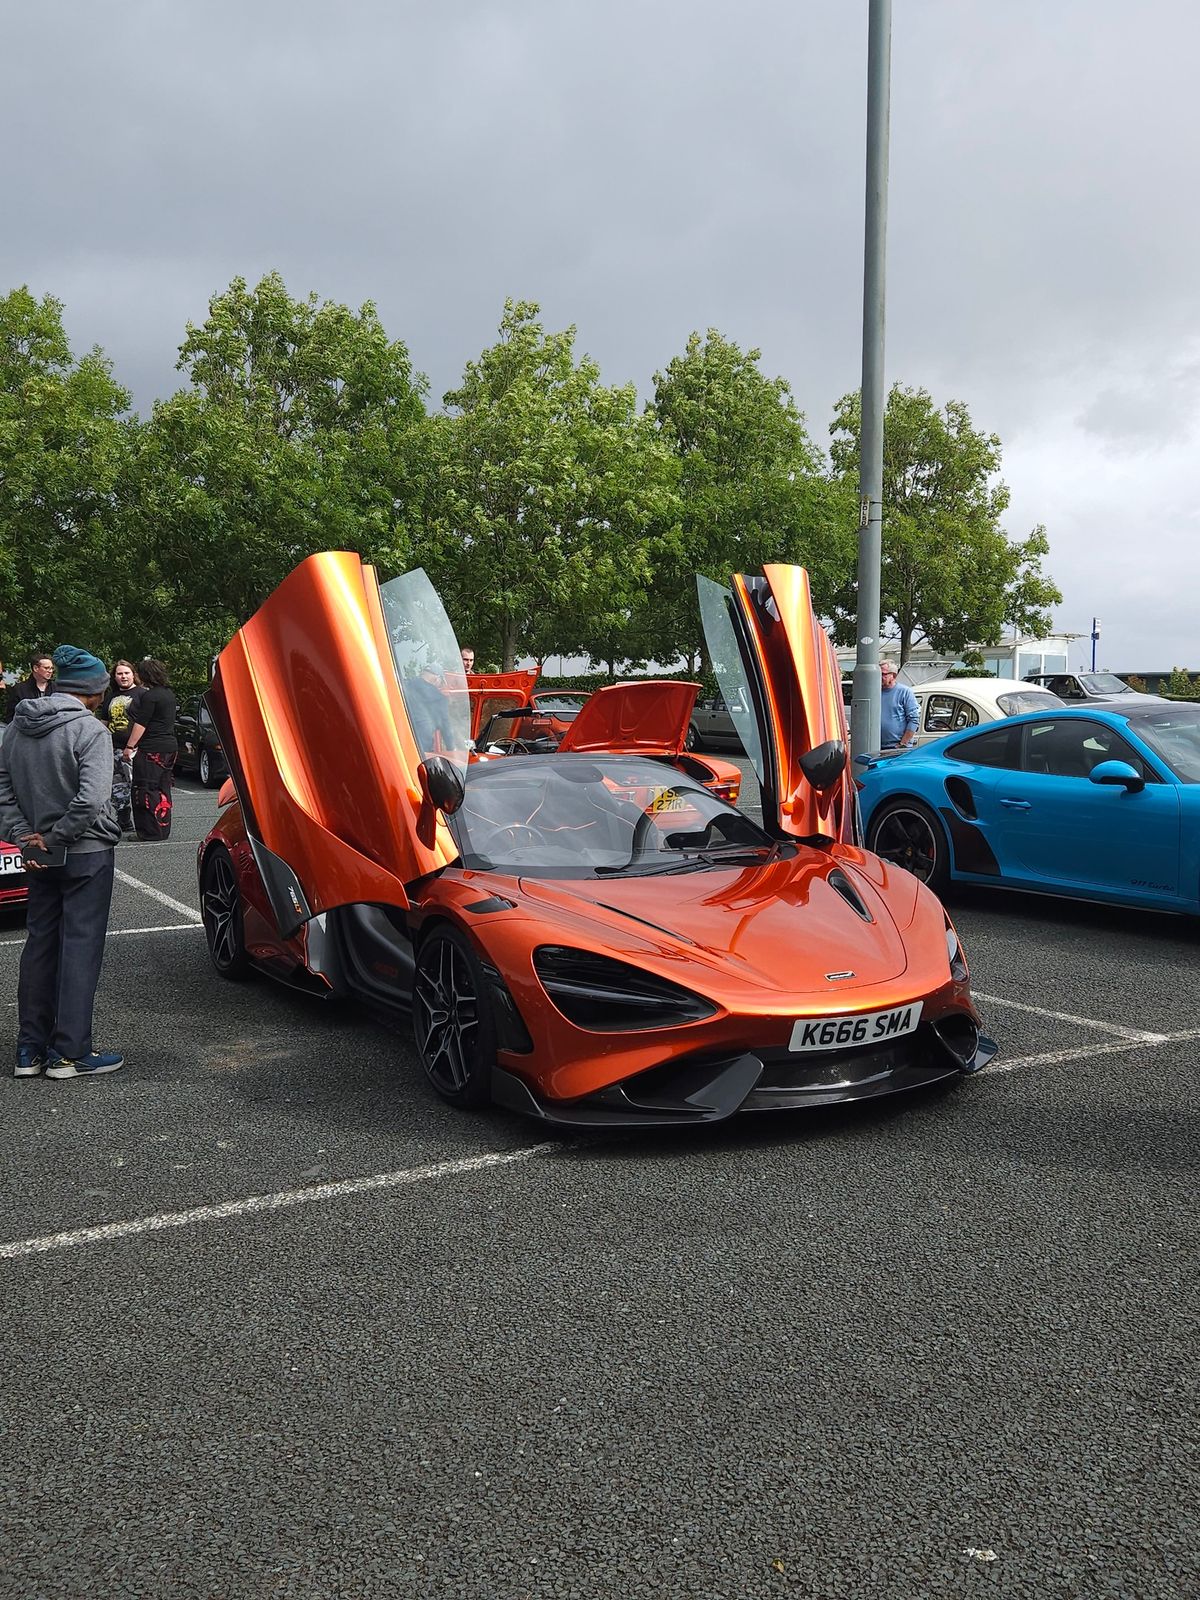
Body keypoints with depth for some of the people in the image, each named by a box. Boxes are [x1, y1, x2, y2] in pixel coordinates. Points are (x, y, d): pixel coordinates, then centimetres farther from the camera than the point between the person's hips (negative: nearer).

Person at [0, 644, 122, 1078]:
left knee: (40, 944, 14)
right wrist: (55, 837, -14)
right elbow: (92, 799, -26)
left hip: (41, 857, 7)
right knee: (80, 947, 0)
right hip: (87, 853, -7)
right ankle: (69, 1053, 4)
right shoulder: (89, 730, -17)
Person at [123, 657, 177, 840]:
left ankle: (151, 831, -4)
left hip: (151, 749, -9)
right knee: (162, 790, 13)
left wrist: (130, 746, -12)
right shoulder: (168, 693, 14)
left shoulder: (149, 696, -14)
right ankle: (163, 829, 17)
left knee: (145, 790, -3)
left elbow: (140, 724, -16)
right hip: (170, 747, 9)